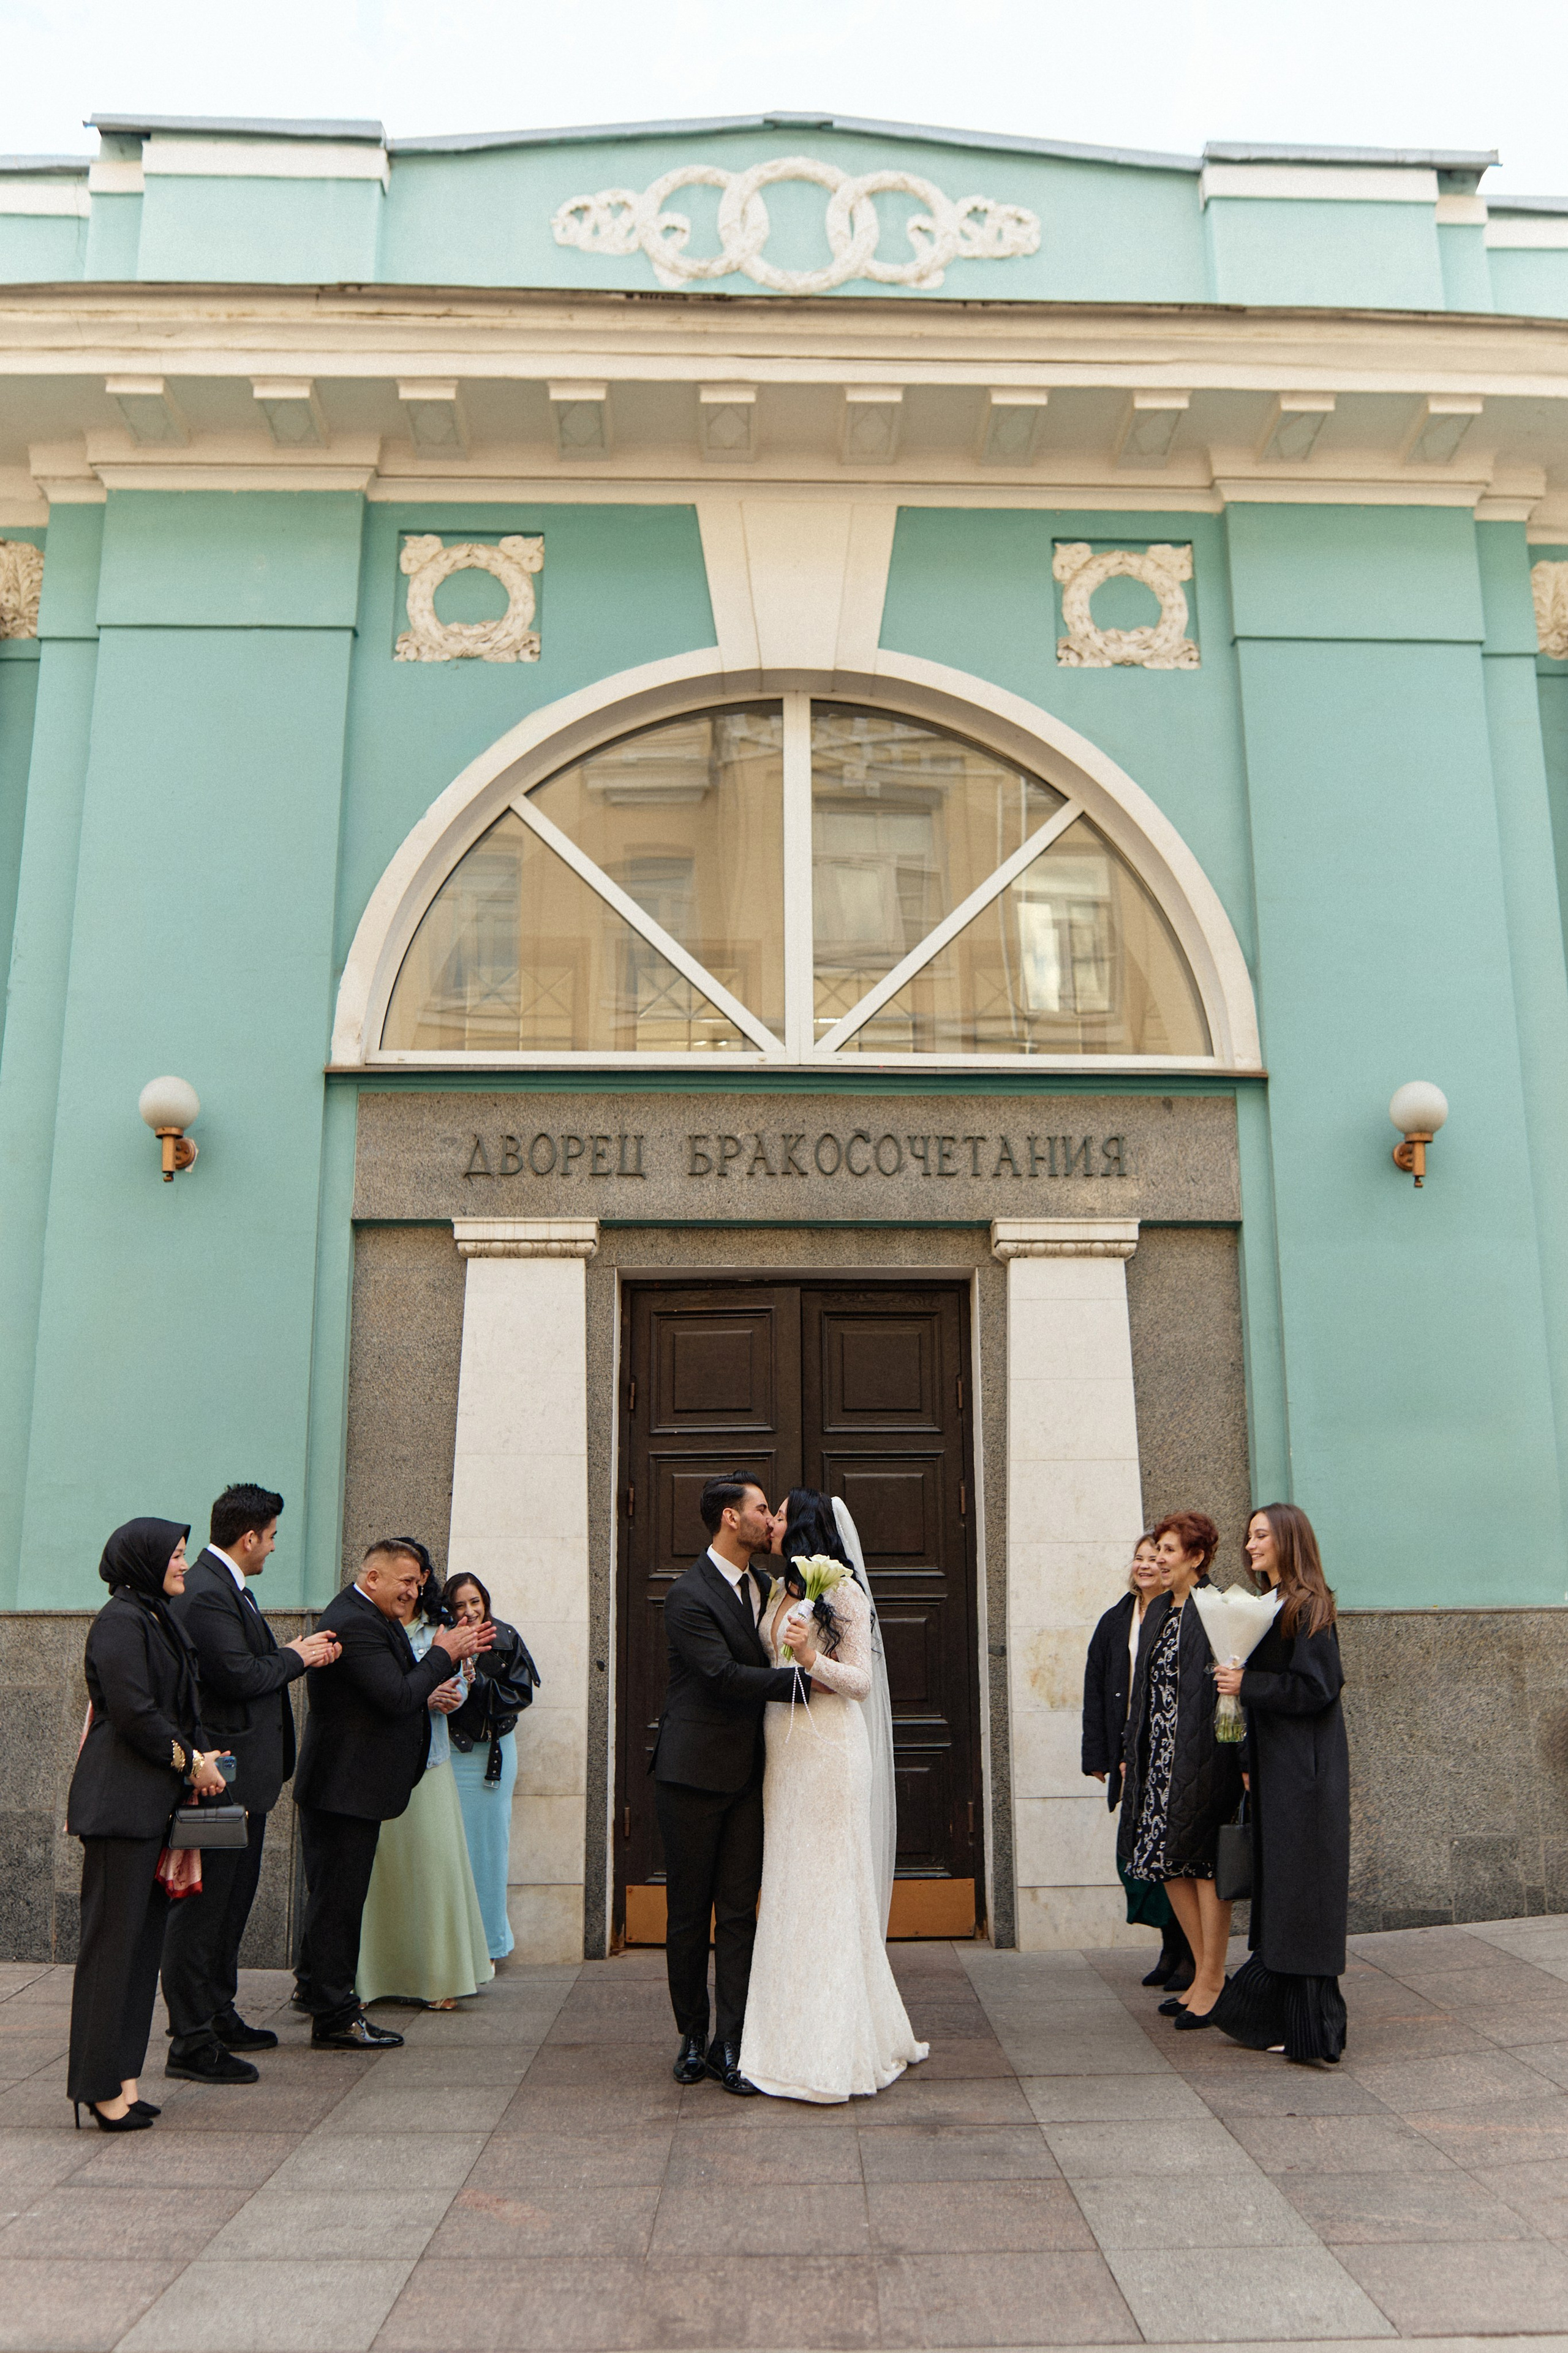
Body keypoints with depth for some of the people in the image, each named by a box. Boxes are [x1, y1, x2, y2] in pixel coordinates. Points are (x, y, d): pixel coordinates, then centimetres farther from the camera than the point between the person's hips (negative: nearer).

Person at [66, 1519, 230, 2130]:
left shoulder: (156, 1618, 16)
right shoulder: (121, 1621, -13)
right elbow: (133, 1712, -19)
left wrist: (198, 1757, 5)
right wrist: (190, 1762, -9)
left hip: (155, 1799, 9)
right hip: (122, 1799, -9)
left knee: (143, 1933, 11)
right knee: (115, 1935, -3)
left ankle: (120, 2076, 18)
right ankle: (100, 2086, 5)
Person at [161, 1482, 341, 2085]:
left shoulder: (226, 1585, 14)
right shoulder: (205, 1593, -20)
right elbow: (240, 1676, -24)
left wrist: (294, 1653, 4)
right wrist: (296, 1658, -11)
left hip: (244, 1773, 11)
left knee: (231, 1899, 20)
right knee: (202, 1905, -3)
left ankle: (219, 2016, 33)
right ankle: (192, 2044, 4)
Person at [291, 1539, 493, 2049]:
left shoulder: (372, 1619, 12)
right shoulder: (353, 1623, -23)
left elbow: (400, 1684, 14)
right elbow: (398, 1697, -28)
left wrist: (451, 1653, 5)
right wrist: (442, 1654, -15)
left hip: (342, 1784, 11)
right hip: (344, 1788, -11)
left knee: (332, 1890, 23)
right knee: (338, 1896, -1)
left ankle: (314, 1985, 38)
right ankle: (334, 2017, 9)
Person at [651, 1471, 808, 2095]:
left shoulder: (761, 1586, 10)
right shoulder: (688, 1596, -14)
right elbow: (723, 1674, -23)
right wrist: (803, 1679, -21)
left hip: (746, 1776, 6)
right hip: (692, 1775, -6)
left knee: (739, 1913, 4)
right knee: (688, 1914, 7)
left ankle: (730, 2045, 9)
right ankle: (693, 2037, 21)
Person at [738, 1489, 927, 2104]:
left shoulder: (842, 1592, -9)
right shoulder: (779, 1591, 13)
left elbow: (860, 1683, -12)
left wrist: (810, 1657, -25)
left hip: (827, 1749, -8)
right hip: (783, 1747, 8)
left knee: (825, 1887, -2)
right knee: (788, 1886, 11)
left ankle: (833, 2049, 7)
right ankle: (795, 2036, 21)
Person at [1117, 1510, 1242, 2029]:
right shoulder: (1158, 1612, 13)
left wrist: (1237, 1763, -19)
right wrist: (1132, 1754, 16)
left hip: (1202, 1756, -8)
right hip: (1160, 1755, 8)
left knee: (1205, 1864, 0)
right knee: (1169, 1863, 11)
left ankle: (1212, 1982, 11)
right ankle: (1204, 1975, 23)